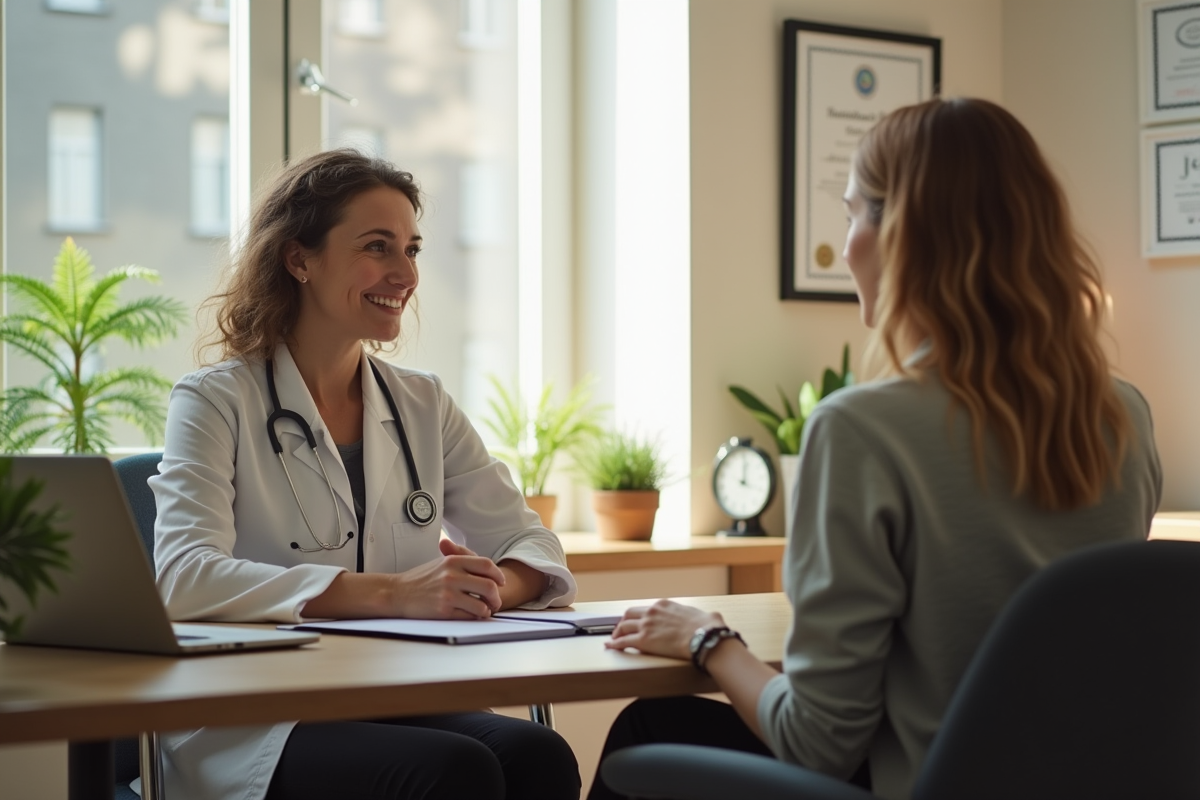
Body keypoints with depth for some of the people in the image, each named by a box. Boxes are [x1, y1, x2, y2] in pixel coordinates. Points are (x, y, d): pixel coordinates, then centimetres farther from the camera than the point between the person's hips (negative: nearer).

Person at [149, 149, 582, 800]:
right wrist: (392, 593, -28)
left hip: (399, 707, 5)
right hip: (253, 725, -5)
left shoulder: (424, 405, 15)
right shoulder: (216, 402, -1)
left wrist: (490, 587, -14)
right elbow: (185, 577, -17)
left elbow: (532, 549, 12)